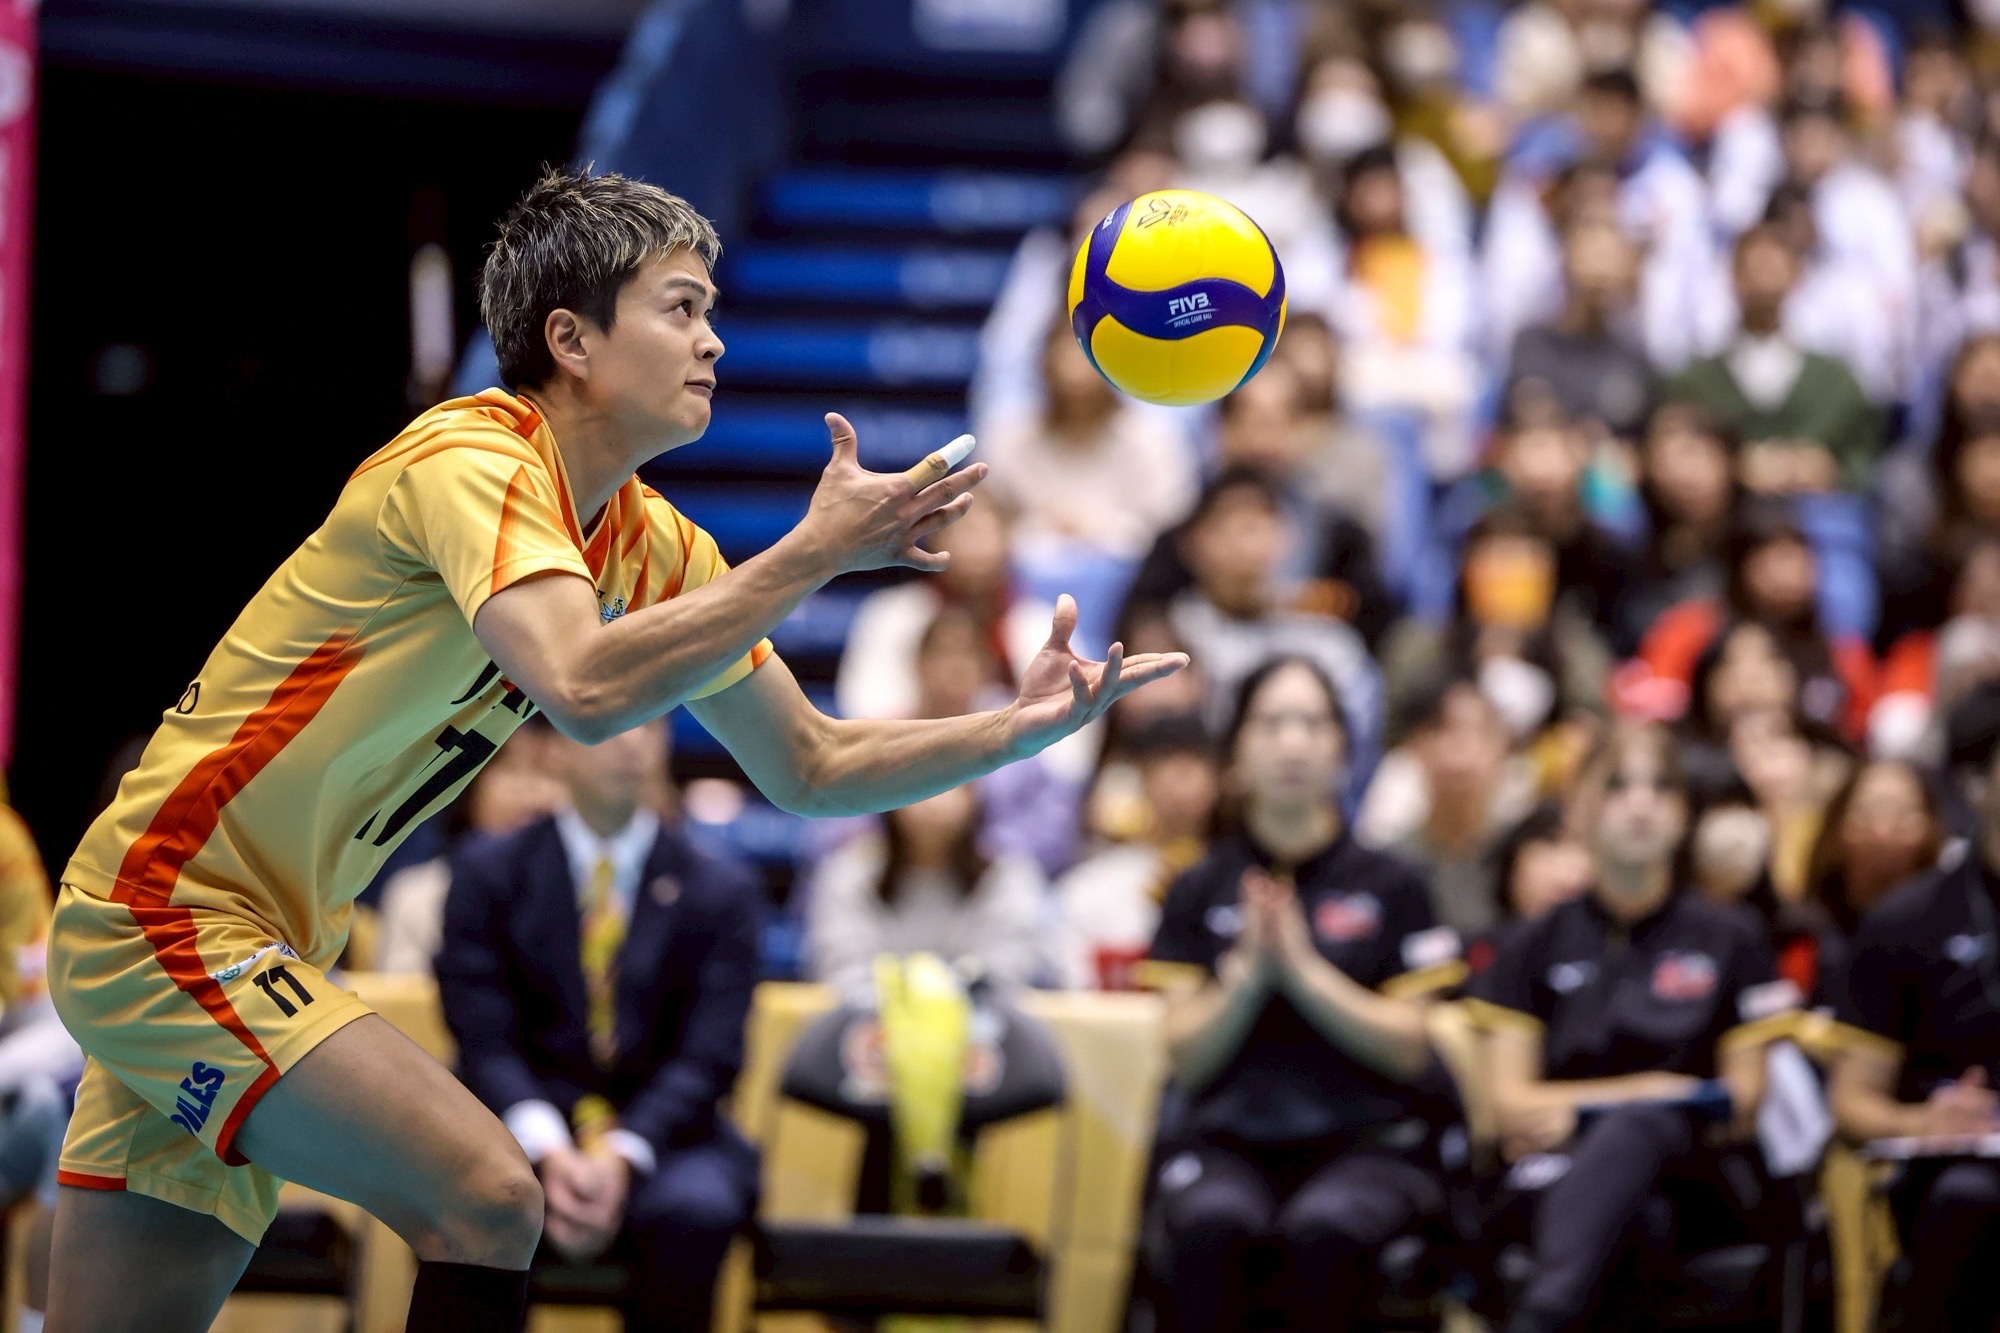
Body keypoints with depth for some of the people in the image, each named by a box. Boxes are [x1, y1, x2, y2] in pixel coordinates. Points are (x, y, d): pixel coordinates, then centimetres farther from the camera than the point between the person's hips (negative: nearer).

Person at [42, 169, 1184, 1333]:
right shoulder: (471, 463, -18)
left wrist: (1020, 727, 0)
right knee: (487, 1198, -19)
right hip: (162, 917, -9)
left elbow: (809, 769, 15)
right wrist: (818, 551, -29)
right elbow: (586, 689, -36)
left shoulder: (653, 549, 8)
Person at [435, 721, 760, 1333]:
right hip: (527, 1128, 0)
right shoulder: (488, 873, 6)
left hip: (659, 1131, 0)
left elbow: (708, 1060, -3)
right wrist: (548, 1154, -23)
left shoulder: (722, 889, 6)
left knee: (694, 1209, -35)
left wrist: (622, 1157, -22)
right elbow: (485, 1043, -4)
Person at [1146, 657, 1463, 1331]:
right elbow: (1187, 1059, 6)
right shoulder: (1200, 891, 13)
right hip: (1228, 1141, 1)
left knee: (1323, 1227, -37)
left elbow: (1411, 1049, 1)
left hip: (1365, 1142, -1)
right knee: (1209, 1224, -35)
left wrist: (1304, 968, -9)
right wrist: (1248, 972, -10)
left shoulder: (1390, 886, 9)